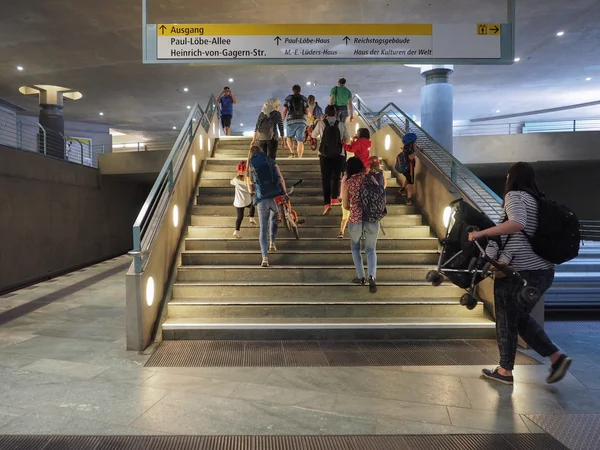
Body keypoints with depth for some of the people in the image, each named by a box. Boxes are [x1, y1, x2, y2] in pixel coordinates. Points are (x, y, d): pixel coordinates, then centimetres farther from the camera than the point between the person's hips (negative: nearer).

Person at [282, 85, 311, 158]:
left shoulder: (288, 98, 9)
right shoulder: (304, 99, 11)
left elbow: (284, 111, 1)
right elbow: (308, 112, 5)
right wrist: (310, 117, 25)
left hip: (291, 121, 0)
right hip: (302, 121, 0)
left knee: (289, 137, 19)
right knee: (300, 141, -2)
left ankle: (292, 153, 1)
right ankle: (299, 157, -10)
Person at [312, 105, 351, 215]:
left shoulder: (321, 124, -3)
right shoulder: (341, 125, -1)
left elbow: (313, 135, 11)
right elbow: (347, 139, 3)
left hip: (324, 155, 0)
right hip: (339, 155, 1)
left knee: (325, 178, 2)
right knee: (336, 177, 15)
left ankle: (327, 203, -7)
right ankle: (334, 198, 5)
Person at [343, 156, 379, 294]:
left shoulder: (347, 182, -2)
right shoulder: (370, 178, 1)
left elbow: (346, 206, 0)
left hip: (355, 220, -1)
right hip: (373, 219, 2)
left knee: (355, 248, 22)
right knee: (371, 250, 14)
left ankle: (361, 277, 21)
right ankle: (372, 277, -8)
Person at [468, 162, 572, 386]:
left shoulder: (514, 195, -8)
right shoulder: (538, 201, 15)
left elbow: (518, 223, -27)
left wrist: (482, 233, -26)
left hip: (519, 271, -8)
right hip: (544, 271, 8)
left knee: (506, 320, 7)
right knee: (521, 318, 22)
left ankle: (505, 371, 18)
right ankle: (557, 357, 14)